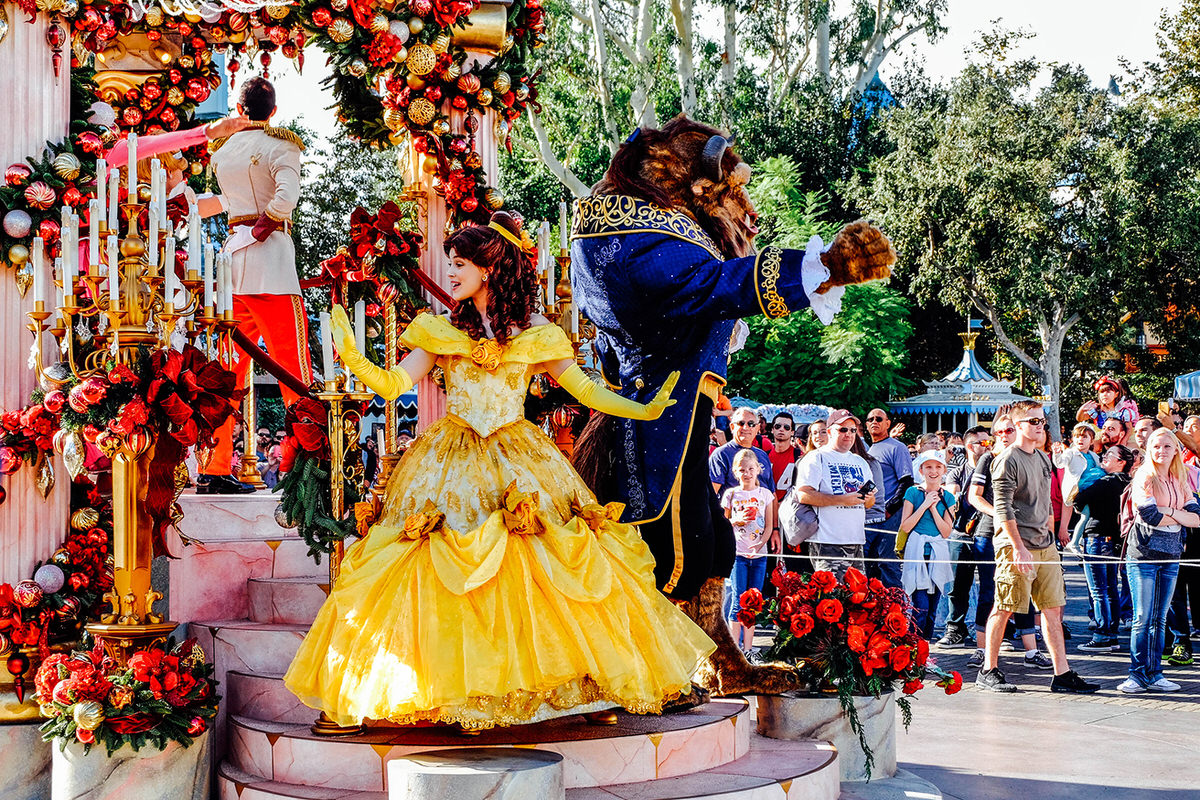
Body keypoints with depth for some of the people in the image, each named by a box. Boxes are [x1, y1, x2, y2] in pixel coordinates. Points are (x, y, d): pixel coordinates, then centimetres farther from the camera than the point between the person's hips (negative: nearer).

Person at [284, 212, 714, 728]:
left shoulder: (536, 337, 6)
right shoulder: (441, 332, 8)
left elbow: (586, 390, 7)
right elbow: (392, 385, 1)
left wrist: (646, 410, -3)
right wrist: (351, 356, -14)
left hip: (520, 463, 0)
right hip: (452, 465, 0)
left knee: (535, 571, -9)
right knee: (440, 567, -11)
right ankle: (450, 687, -2)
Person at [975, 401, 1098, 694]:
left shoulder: (1043, 458, 16)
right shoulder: (1007, 461, -9)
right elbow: (1003, 508, -15)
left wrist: (1048, 536, 16)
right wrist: (1019, 548, -19)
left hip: (1045, 545, 8)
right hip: (1015, 545, -8)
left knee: (1053, 608, 5)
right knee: (1004, 608, -2)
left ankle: (1062, 673, 6)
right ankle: (988, 670, 7)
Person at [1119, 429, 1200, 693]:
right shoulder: (1144, 477, -5)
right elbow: (1151, 516, -16)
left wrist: (1170, 512, -11)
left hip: (1171, 555, 5)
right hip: (1143, 553, -5)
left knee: (1160, 619, 7)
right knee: (1143, 619, -5)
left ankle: (1154, 674, 12)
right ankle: (1137, 674, 2)